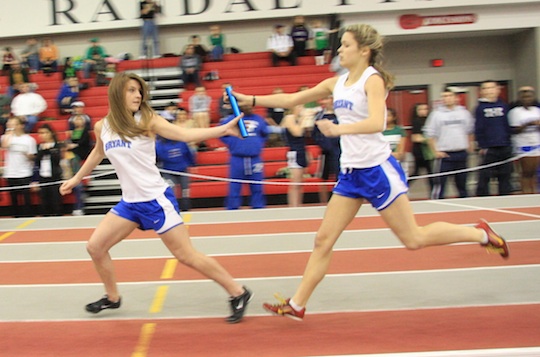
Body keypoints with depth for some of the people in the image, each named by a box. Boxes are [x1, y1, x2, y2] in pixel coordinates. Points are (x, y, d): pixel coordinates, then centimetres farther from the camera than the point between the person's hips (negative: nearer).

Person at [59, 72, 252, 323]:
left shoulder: (147, 120, -10)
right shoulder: (102, 127, 4)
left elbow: (187, 135, -18)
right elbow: (98, 153, 25)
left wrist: (225, 129, -31)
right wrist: (76, 179, 37)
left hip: (156, 199, -6)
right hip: (129, 202, 6)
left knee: (186, 255, -6)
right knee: (95, 246, 7)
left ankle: (238, 294, 5)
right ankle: (112, 297, 29)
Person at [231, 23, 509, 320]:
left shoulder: (373, 80, -11)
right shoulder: (336, 83, 10)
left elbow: (376, 122, -28)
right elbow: (291, 99, 14)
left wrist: (339, 129, -41)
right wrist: (251, 100, 8)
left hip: (378, 169, -7)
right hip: (350, 173, 7)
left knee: (414, 239, 1)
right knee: (323, 240, 4)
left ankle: (481, 233, 19)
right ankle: (296, 305, 10)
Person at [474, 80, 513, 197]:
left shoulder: (503, 106, 9)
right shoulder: (480, 108, 0)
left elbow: (509, 126, 11)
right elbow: (479, 130, -3)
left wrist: (508, 142, 4)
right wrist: (482, 146, -10)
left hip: (505, 147, 3)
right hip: (489, 149, -3)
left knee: (505, 177, 7)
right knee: (484, 177, -3)